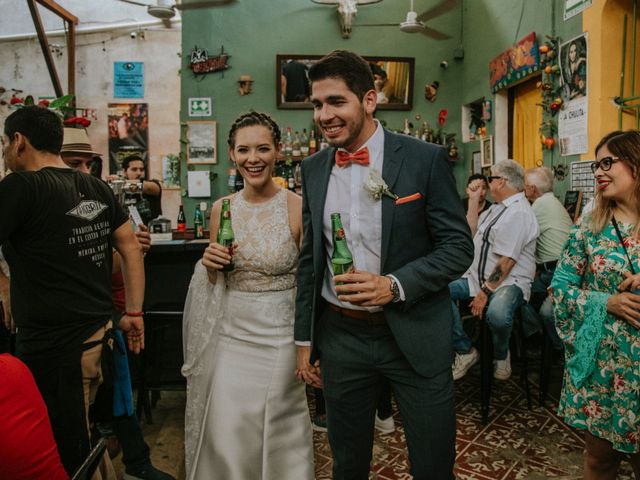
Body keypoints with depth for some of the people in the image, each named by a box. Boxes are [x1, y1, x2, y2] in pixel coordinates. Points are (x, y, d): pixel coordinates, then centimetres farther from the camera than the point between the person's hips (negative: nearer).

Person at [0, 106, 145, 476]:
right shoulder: (97, 188, 8)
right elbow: (131, 247, 10)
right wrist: (135, 312, 13)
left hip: (55, 343, -7)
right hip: (100, 332, 7)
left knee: (65, 453, 7)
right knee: (80, 439, 22)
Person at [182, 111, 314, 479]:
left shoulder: (298, 207, -10)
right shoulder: (222, 208, 2)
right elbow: (215, 281, 13)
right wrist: (210, 266, -9)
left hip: (281, 336, -3)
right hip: (230, 335, 3)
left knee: (280, 435, 10)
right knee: (225, 437, 12)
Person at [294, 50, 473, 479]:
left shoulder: (425, 159, -8)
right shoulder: (313, 170, 4)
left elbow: (458, 246, -7)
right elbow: (310, 259, 9)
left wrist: (394, 285, -23)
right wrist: (305, 339, 10)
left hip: (414, 336, -3)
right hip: (341, 336, 4)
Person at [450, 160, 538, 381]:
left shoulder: (518, 212, -15)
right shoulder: (497, 208, 16)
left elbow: (506, 261, -20)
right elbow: (470, 233, 19)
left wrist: (486, 292, -19)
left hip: (509, 282, -9)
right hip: (478, 277, 9)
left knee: (497, 314, -40)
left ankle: (501, 355, -2)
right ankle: (465, 352, -3)